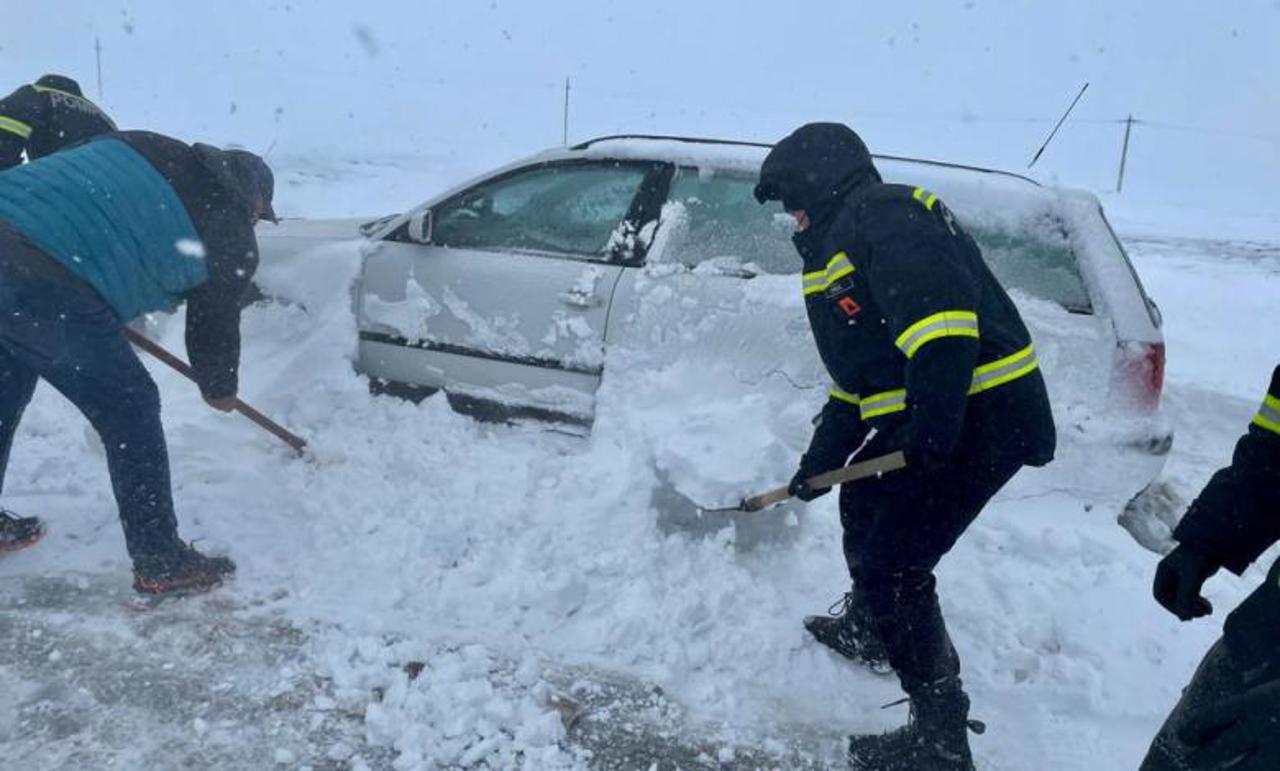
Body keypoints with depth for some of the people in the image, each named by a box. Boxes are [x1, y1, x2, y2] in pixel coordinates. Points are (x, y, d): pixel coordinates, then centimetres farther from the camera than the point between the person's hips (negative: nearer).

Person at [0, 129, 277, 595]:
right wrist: (219, 390, 38)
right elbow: (215, 327, 19)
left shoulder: (145, 148, 21)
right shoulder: (231, 239, 7)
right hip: (50, 287, -7)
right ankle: (160, 562, 17)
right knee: (131, 411, 8)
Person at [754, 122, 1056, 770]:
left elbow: (941, 303, -30)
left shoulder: (879, 213, -13)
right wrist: (821, 460, 21)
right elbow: (856, 376, 23)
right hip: (926, 419, 11)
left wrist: (933, 416, -35)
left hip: (981, 418, -11)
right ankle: (868, 631, 51)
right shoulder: (842, 241, 21)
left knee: (893, 566, -9)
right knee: (862, 503, 27)